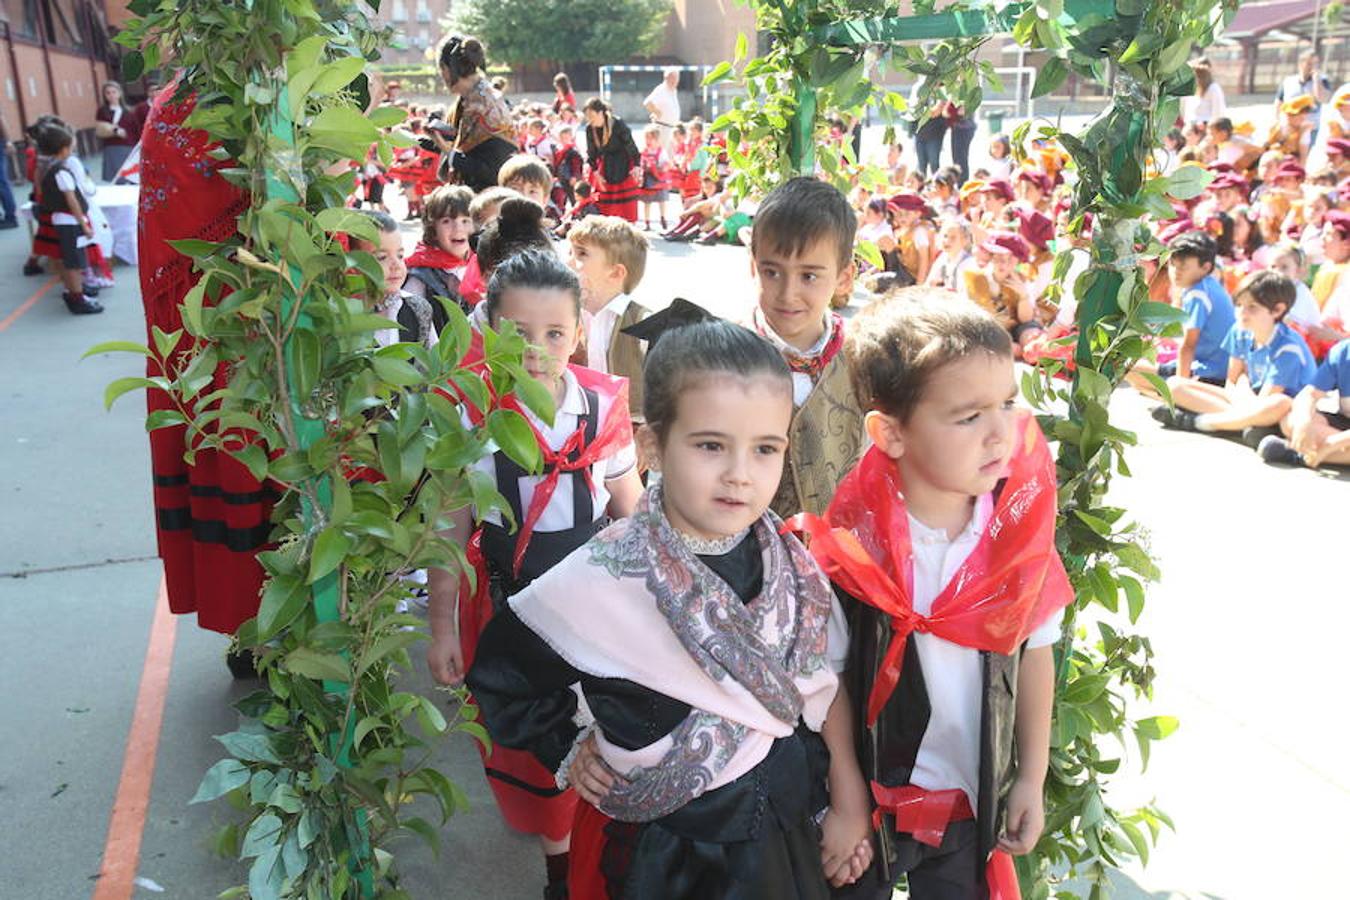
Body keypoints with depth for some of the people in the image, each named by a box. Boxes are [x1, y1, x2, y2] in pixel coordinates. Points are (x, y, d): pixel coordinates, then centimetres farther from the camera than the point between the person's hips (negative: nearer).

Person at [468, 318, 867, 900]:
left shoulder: (793, 561, -9)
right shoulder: (600, 581, -23)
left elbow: (827, 681, 2)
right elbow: (500, 675, -8)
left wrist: (850, 802, 4)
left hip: (790, 833, 4)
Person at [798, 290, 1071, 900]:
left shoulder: (1018, 529, -13)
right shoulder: (848, 547, -23)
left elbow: (1034, 651, -1)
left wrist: (1032, 780, 5)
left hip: (978, 802, 3)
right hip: (869, 802, -3)